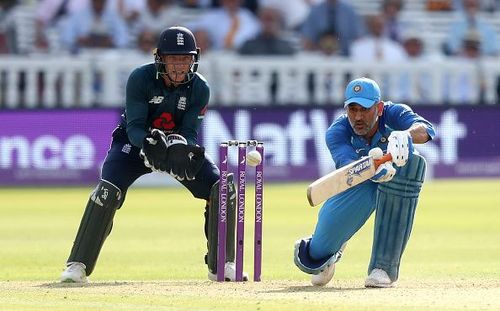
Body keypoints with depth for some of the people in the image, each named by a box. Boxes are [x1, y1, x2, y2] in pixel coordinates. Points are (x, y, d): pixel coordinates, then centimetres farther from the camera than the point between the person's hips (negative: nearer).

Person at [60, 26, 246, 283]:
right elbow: (134, 127, -25)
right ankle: (78, 265, -19)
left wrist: (182, 147, -40)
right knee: (108, 191, -27)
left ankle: (221, 264, 2)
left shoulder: (199, 88, -16)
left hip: (179, 144, 3)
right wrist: (151, 143, -46)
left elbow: (190, 131, -17)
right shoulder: (141, 78, -24)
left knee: (222, 188, -13)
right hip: (136, 142, -3)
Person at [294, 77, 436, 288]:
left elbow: (424, 129, -47)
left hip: (396, 189, 0)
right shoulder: (337, 131, -26)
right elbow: (347, 163, -46)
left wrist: (406, 135, -71)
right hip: (354, 187, 0)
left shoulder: (394, 114, -26)